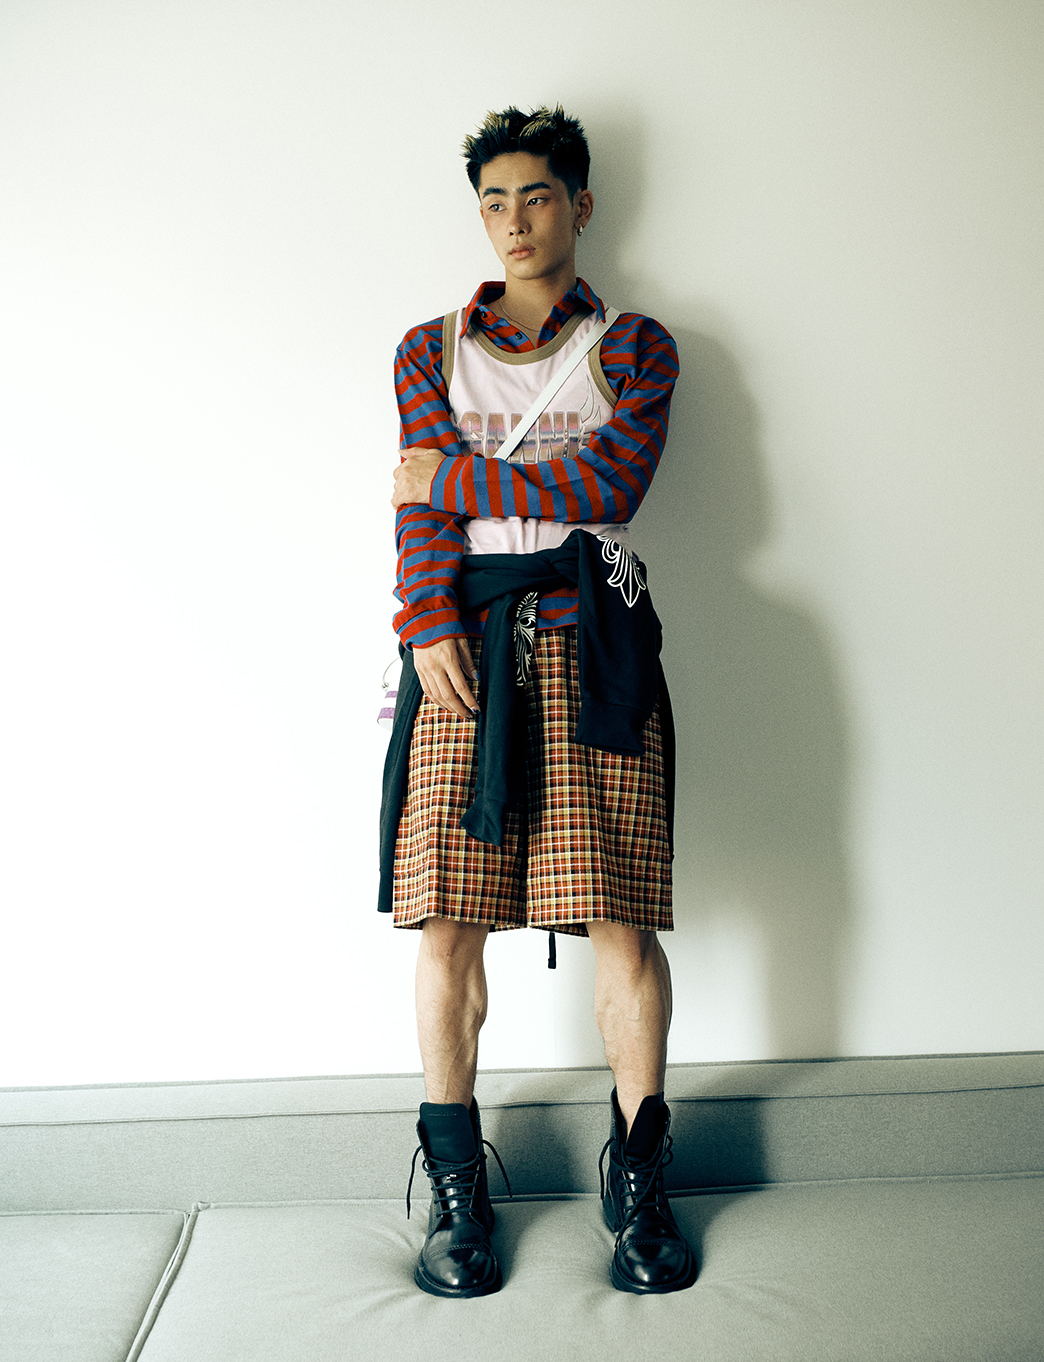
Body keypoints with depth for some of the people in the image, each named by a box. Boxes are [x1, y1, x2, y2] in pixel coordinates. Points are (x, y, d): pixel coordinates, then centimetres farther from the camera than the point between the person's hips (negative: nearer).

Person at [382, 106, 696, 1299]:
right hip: (463, 642, 1)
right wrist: (429, 621, -12)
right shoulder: (430, 347, 19)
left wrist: (458, 475, 0)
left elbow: (607, 485, -4)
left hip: (589, 641, -1)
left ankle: (638, 1183, 11)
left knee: (619, 919, -5)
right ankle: (456, 1188, 12)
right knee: (446, 921, -3)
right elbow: (424, 502, 4)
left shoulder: (634, 346, 14)